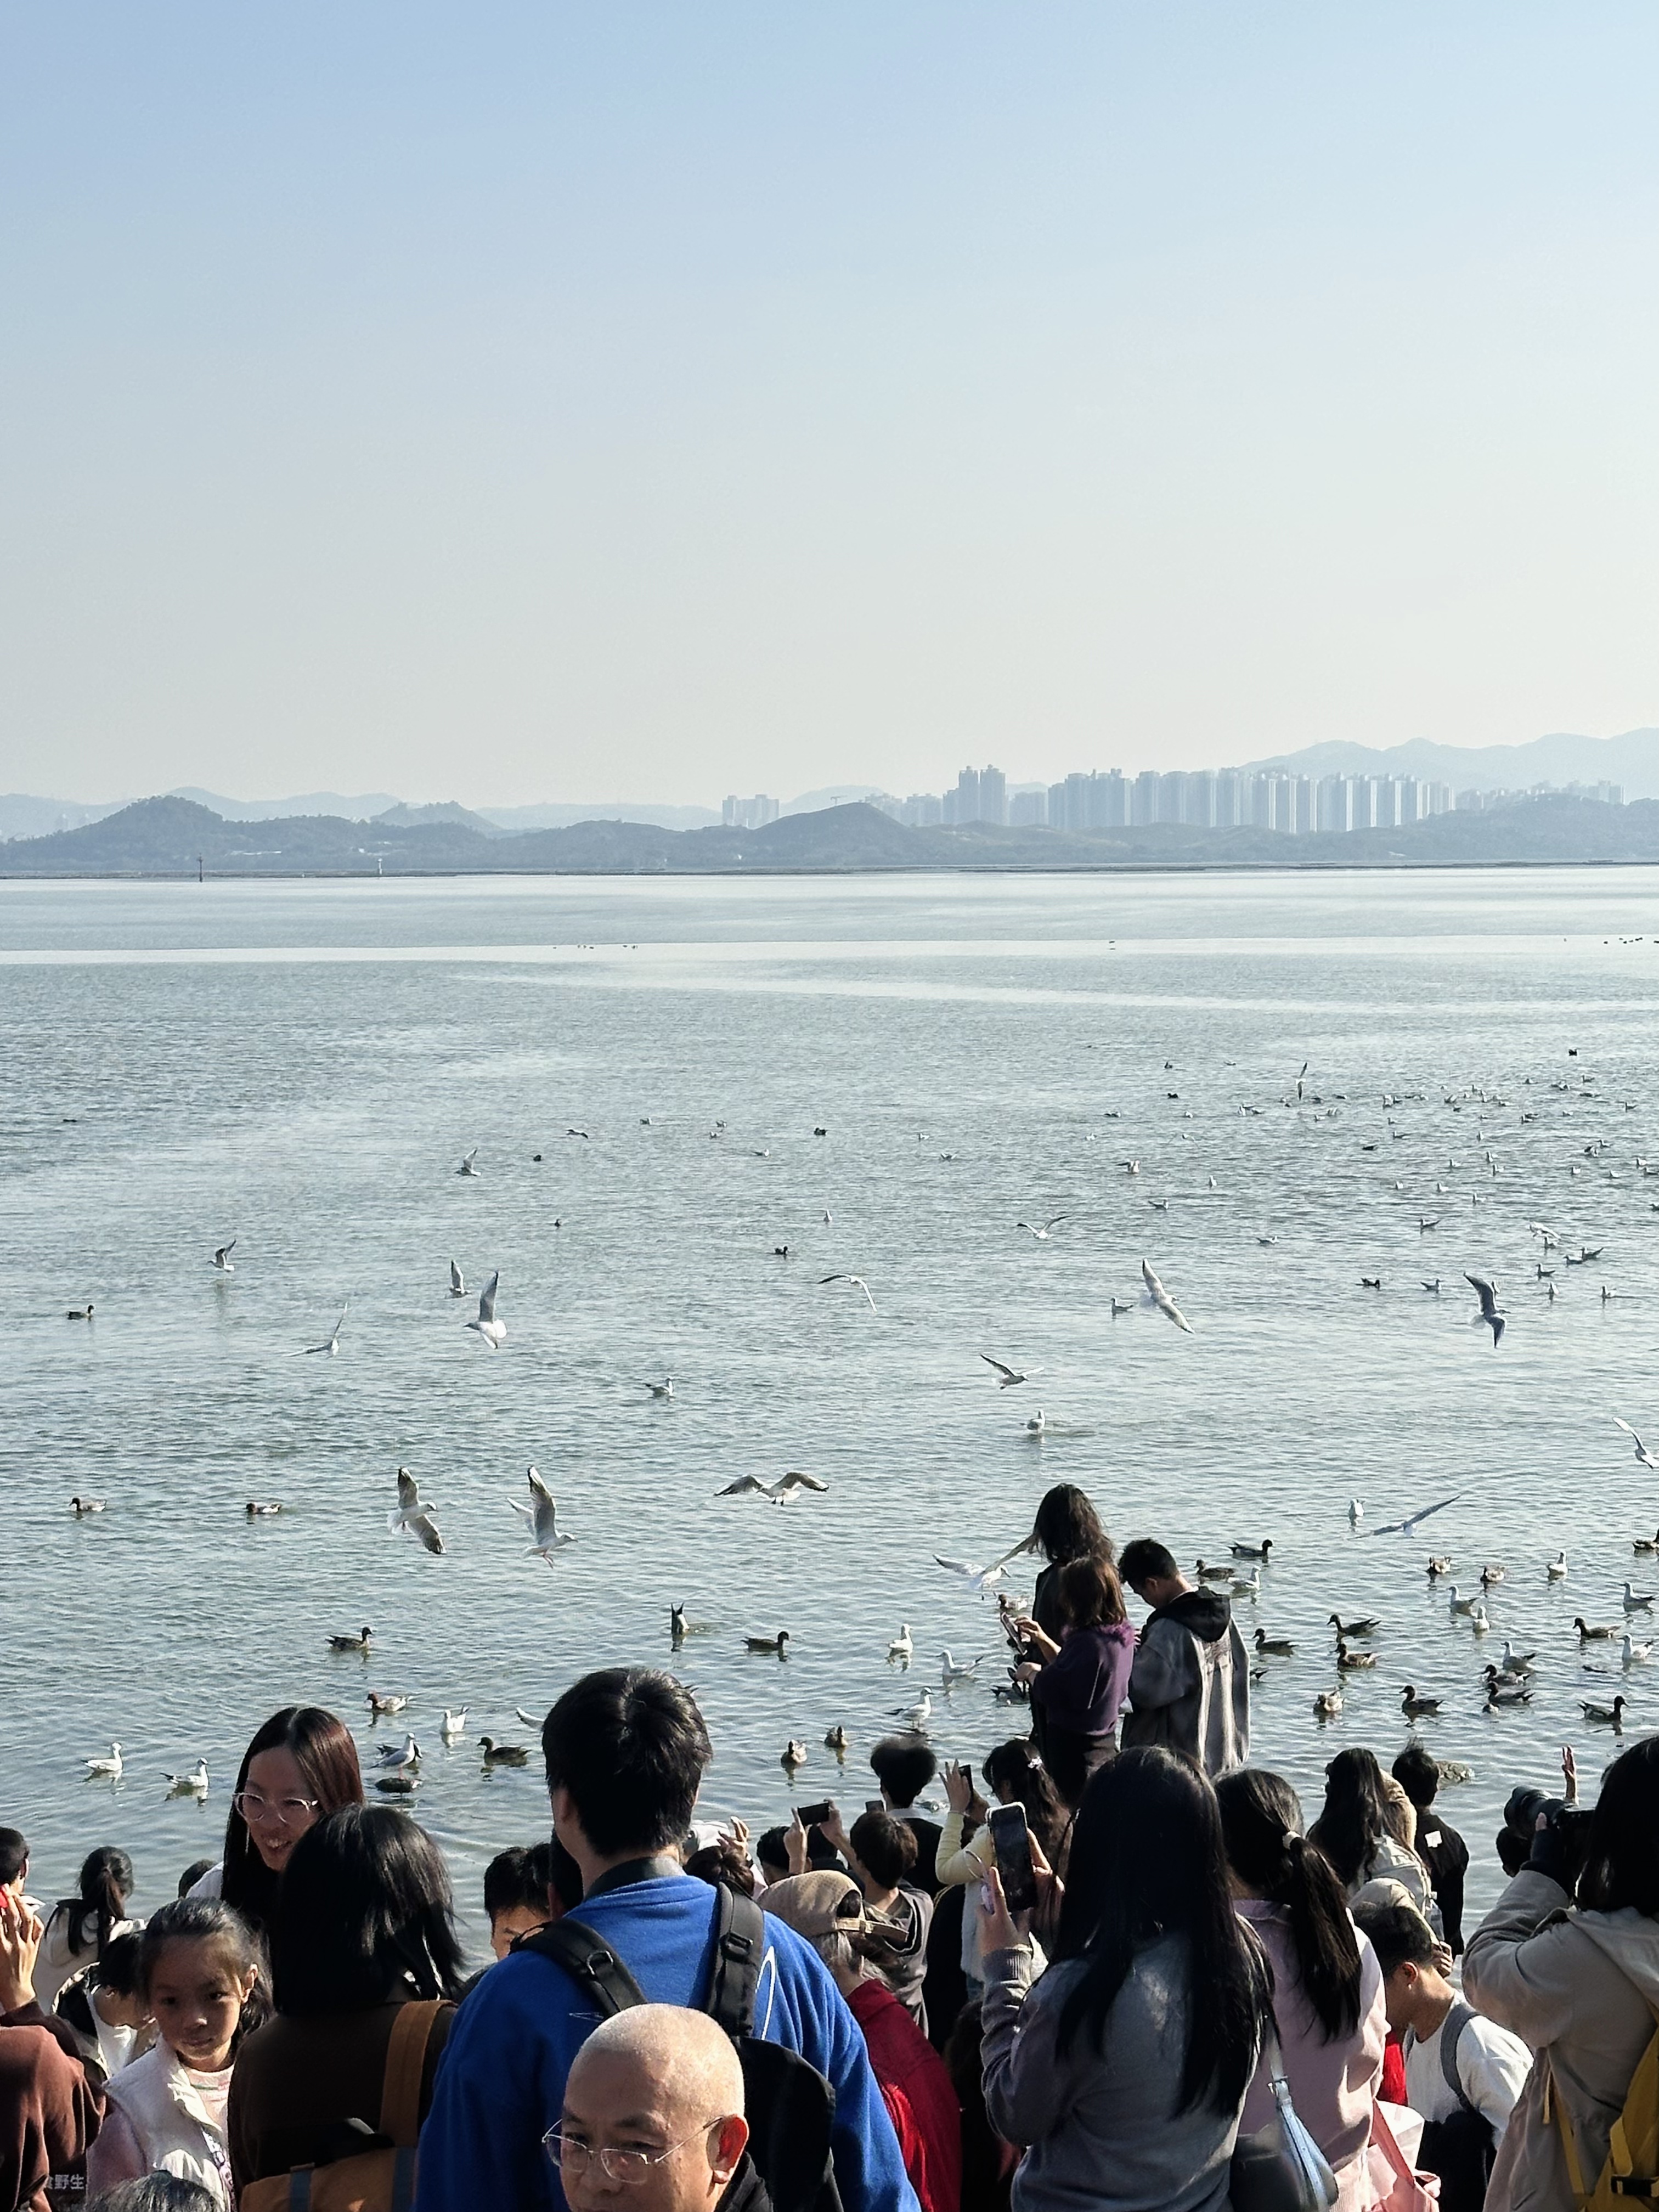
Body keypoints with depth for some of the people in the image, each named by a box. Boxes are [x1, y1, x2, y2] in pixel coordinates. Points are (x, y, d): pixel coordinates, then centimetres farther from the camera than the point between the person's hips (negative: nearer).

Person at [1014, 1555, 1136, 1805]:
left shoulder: (1088, 1642, -25)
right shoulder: (1120, 1636, 5)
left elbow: (1053, 1691, -23)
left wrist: (1032, 1673, -4)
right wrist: (1043, 1640, 17)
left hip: (1074, 1750, -9)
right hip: (1105, 1745, 9)